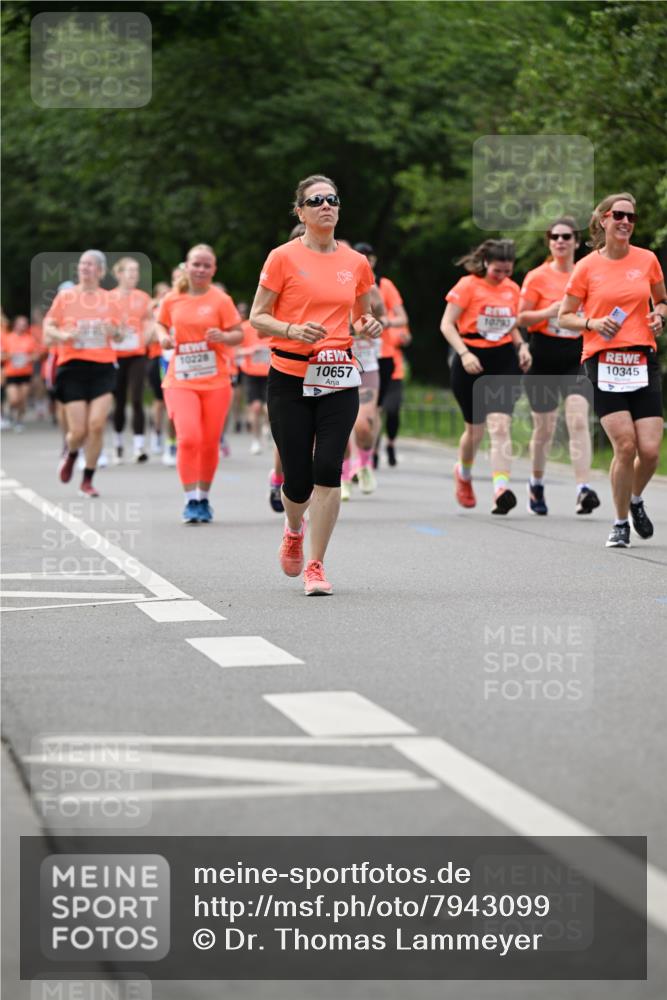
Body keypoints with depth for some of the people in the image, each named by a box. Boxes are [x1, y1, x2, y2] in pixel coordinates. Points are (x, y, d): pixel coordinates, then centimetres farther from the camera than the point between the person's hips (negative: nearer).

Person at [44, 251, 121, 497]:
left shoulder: (108, 299, 8)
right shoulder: (65, 296, 4)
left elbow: (118, 336, 15)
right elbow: (48, 329, 6)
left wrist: (115, 332, -9)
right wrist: (63, 335, -16)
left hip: (102, 368, 1)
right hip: (73, 367, -1)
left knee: (97, 424, -13)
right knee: (78, 431, -5)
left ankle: (87, 481, 3)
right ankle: (70, 453, 32)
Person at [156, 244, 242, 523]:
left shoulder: (220, 300, -3)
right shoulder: (171, 300, 3)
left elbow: (238, 334, -1)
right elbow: (162, 324, 20)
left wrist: (223, 337, -21)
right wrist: (163, 337, -1)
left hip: (215, 382, 0)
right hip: (180, 381, 0)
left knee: (209, 443, 6)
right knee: (188, 437, -17)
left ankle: (203, 499, 24)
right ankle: (191, 500, -9)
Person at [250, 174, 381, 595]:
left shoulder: (356, 263, 8)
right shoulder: (283, 258, -2)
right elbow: (257, 317, -1)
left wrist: (369, 324, -1)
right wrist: (293, 330, -19)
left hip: (338, 378, 2)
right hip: (290, 378, -2)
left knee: (328, 470, -11)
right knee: (298, 480, 0)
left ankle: (316, 565, -1)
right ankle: (294, 530, 35)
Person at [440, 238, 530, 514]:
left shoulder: (512, 289, 9)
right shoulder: (468, 285, -5)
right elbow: (447, 324, -8)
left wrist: (521, 346, 4)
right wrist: (464, 354, -20)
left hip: (504, 361, 2)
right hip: (472, 362, -2)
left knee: (500, 426, -14)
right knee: (475, 429, 10)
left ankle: (501, 490, -23)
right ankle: (463, 474, 40)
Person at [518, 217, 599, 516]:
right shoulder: (537, 277, -1)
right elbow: (521, 317, -1)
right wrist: (549, 312, -17)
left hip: (576, 358, 1)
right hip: (543, 359, -1)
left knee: (578, 420, -17)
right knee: (544, 427, 8)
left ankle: (583, 489, -24)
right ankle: (536, 484, 31)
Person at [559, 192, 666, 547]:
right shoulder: (587, 267, 2)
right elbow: (564, 317, 9)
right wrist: (592, 323, -10)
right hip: (604, 361, -2)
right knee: (625, 445, -13)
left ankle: (636, 500, 27)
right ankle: (620, 524, 6)